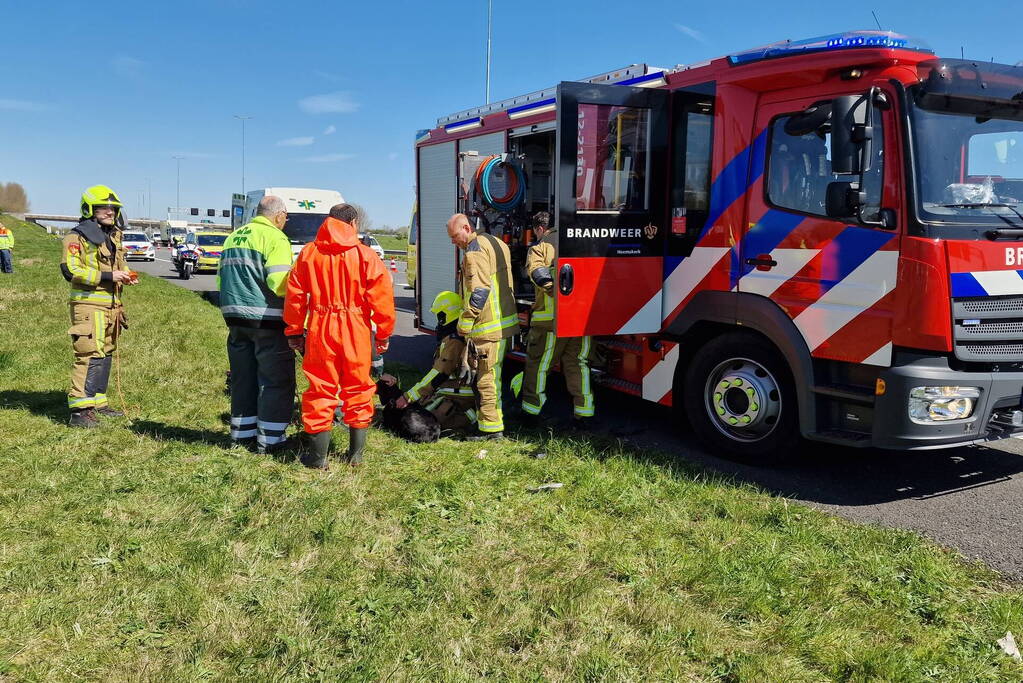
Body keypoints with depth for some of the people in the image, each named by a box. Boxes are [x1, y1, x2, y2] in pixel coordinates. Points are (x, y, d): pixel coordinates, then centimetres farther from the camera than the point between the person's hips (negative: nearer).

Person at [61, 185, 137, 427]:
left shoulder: (113, 237, 18)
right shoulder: (77, 237, -8)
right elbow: (70, 270, -17)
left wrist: (125, 275, 10)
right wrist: (107, 276, -21)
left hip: (111, 305, 9)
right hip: (88, 305, -9)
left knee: (105, 355, 14)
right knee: (89, 356, -14)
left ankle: (98, 404, 24)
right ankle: (79, 410, -12)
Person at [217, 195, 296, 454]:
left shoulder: (234, 237, 15)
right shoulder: (275, 238, -10)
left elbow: (221, 277, 17)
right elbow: (279, 282, -20)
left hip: (235, 317, 8)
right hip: (266, 320, -7)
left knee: (243, 378, 17)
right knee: (276, 381, 2)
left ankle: (243, 433, 26)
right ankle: (270, 439, 4)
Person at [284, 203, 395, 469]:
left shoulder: (309, 252, 5)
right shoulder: (365, 255, -2)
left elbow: (295, 295, 4)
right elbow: (381, 297, -5)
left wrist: (294, 331, 12)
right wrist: (384, 333, 3)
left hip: (319, 329, 1)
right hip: (356, 330, -1)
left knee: (320, 389, 7)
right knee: (358, 389, 10)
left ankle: (317, 456, 11)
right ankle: (356, 454, 17)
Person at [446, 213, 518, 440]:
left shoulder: (475, 249, -14)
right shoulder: (495, 242, 18)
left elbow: (479, 291, -22)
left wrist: (464, 324, -16)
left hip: (488, 326, -11)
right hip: (505, 321, 11)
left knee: (486, 377, -5)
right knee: (492, 374, 19)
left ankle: (491, 428, 0)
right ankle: (494, 418, 29)